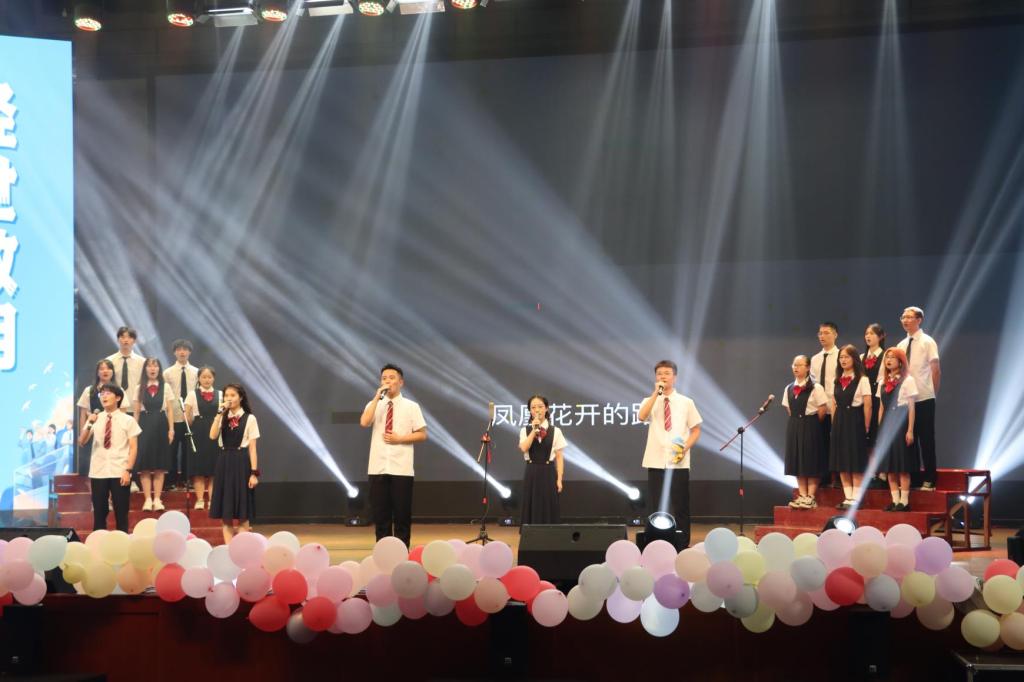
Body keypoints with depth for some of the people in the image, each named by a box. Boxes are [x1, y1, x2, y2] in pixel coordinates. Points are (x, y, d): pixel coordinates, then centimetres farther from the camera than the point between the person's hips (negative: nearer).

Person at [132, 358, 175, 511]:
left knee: (160, 465, 1)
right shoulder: (140, 388, 8)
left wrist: (171, 429, -2)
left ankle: (157, 499, 5)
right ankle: (147, 499, 2)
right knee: (144, 465, -2)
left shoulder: (166, 387, 6)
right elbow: (136, 412, 8)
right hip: (144, 425, 0)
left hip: (160, 425, 0)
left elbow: (169, 410, 5)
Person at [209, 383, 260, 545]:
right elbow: (213, 436, -9)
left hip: (241, 462, -4)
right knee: (225, 513, 5)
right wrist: (220, 414, -10)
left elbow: (252, 447, -4)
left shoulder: (249, 418, -2)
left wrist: (254, 472, -9)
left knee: (242, 514, 1)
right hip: (224, 462, 4)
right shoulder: (223, 418, 9)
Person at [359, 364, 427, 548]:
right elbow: (364, 423, -12)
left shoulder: (411, 407, 3)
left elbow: (422, 435, 1)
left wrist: (399, 439, -11)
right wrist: (377, 397, -13)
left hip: (401, 469, -1)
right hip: (378, 468, 2)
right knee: (380, 515, 5)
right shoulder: (374, 405, 8)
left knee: (402, 515, 2)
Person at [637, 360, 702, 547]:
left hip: (679, 462, 0)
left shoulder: (686, 402, 5)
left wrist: (686, 447, -9)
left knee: (681, 507, 3)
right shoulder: (650, 401, 5)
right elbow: (641, 416, -17)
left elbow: (696, 430, 8)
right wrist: (656, 393, -18)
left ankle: (683, 547, 10)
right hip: (656, 462, 0)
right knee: (656, 507, 4)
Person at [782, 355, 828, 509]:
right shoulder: (789, 389, 9)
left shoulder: (815, 388, -10)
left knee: (811, 462, -2)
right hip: (794, 426, 6)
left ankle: (811, 497, 3)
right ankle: (802, 495, 12)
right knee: (797, 461, 6)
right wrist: (796, 422, 8)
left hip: (811, 426, -6)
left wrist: (812, 425, -3)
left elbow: (823, 409, -10)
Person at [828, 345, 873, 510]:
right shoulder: (837, 381, 13)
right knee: (841, 461, 6)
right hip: (839, 422, 6)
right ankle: (848, 497, 12)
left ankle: (856, 498, 2)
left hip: (855, 421, -6)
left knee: (856, 462, -2)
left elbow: (867, 405, -7)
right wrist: (835, 424, 6)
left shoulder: (862, 380, -5)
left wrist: (866, 427, -9)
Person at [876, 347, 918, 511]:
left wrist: (910, 430, -12)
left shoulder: (908, 380, -3)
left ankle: (904, 501, 0)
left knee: (903, 466, -4)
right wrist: (880, 429, 10)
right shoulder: (883, 382, 14)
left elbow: (911, 407, -6)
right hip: (887, 424, 6)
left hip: (901, 423, -6)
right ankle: (895, 501, 10)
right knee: (890, 465, 5)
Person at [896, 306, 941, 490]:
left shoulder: (928, 342, -5)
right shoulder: (901, 345, 11)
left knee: (926, 439, 0)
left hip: (924, 399, -6)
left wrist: (932, 393, -2)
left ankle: (929, 480, 6)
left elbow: (936, 371, -5)